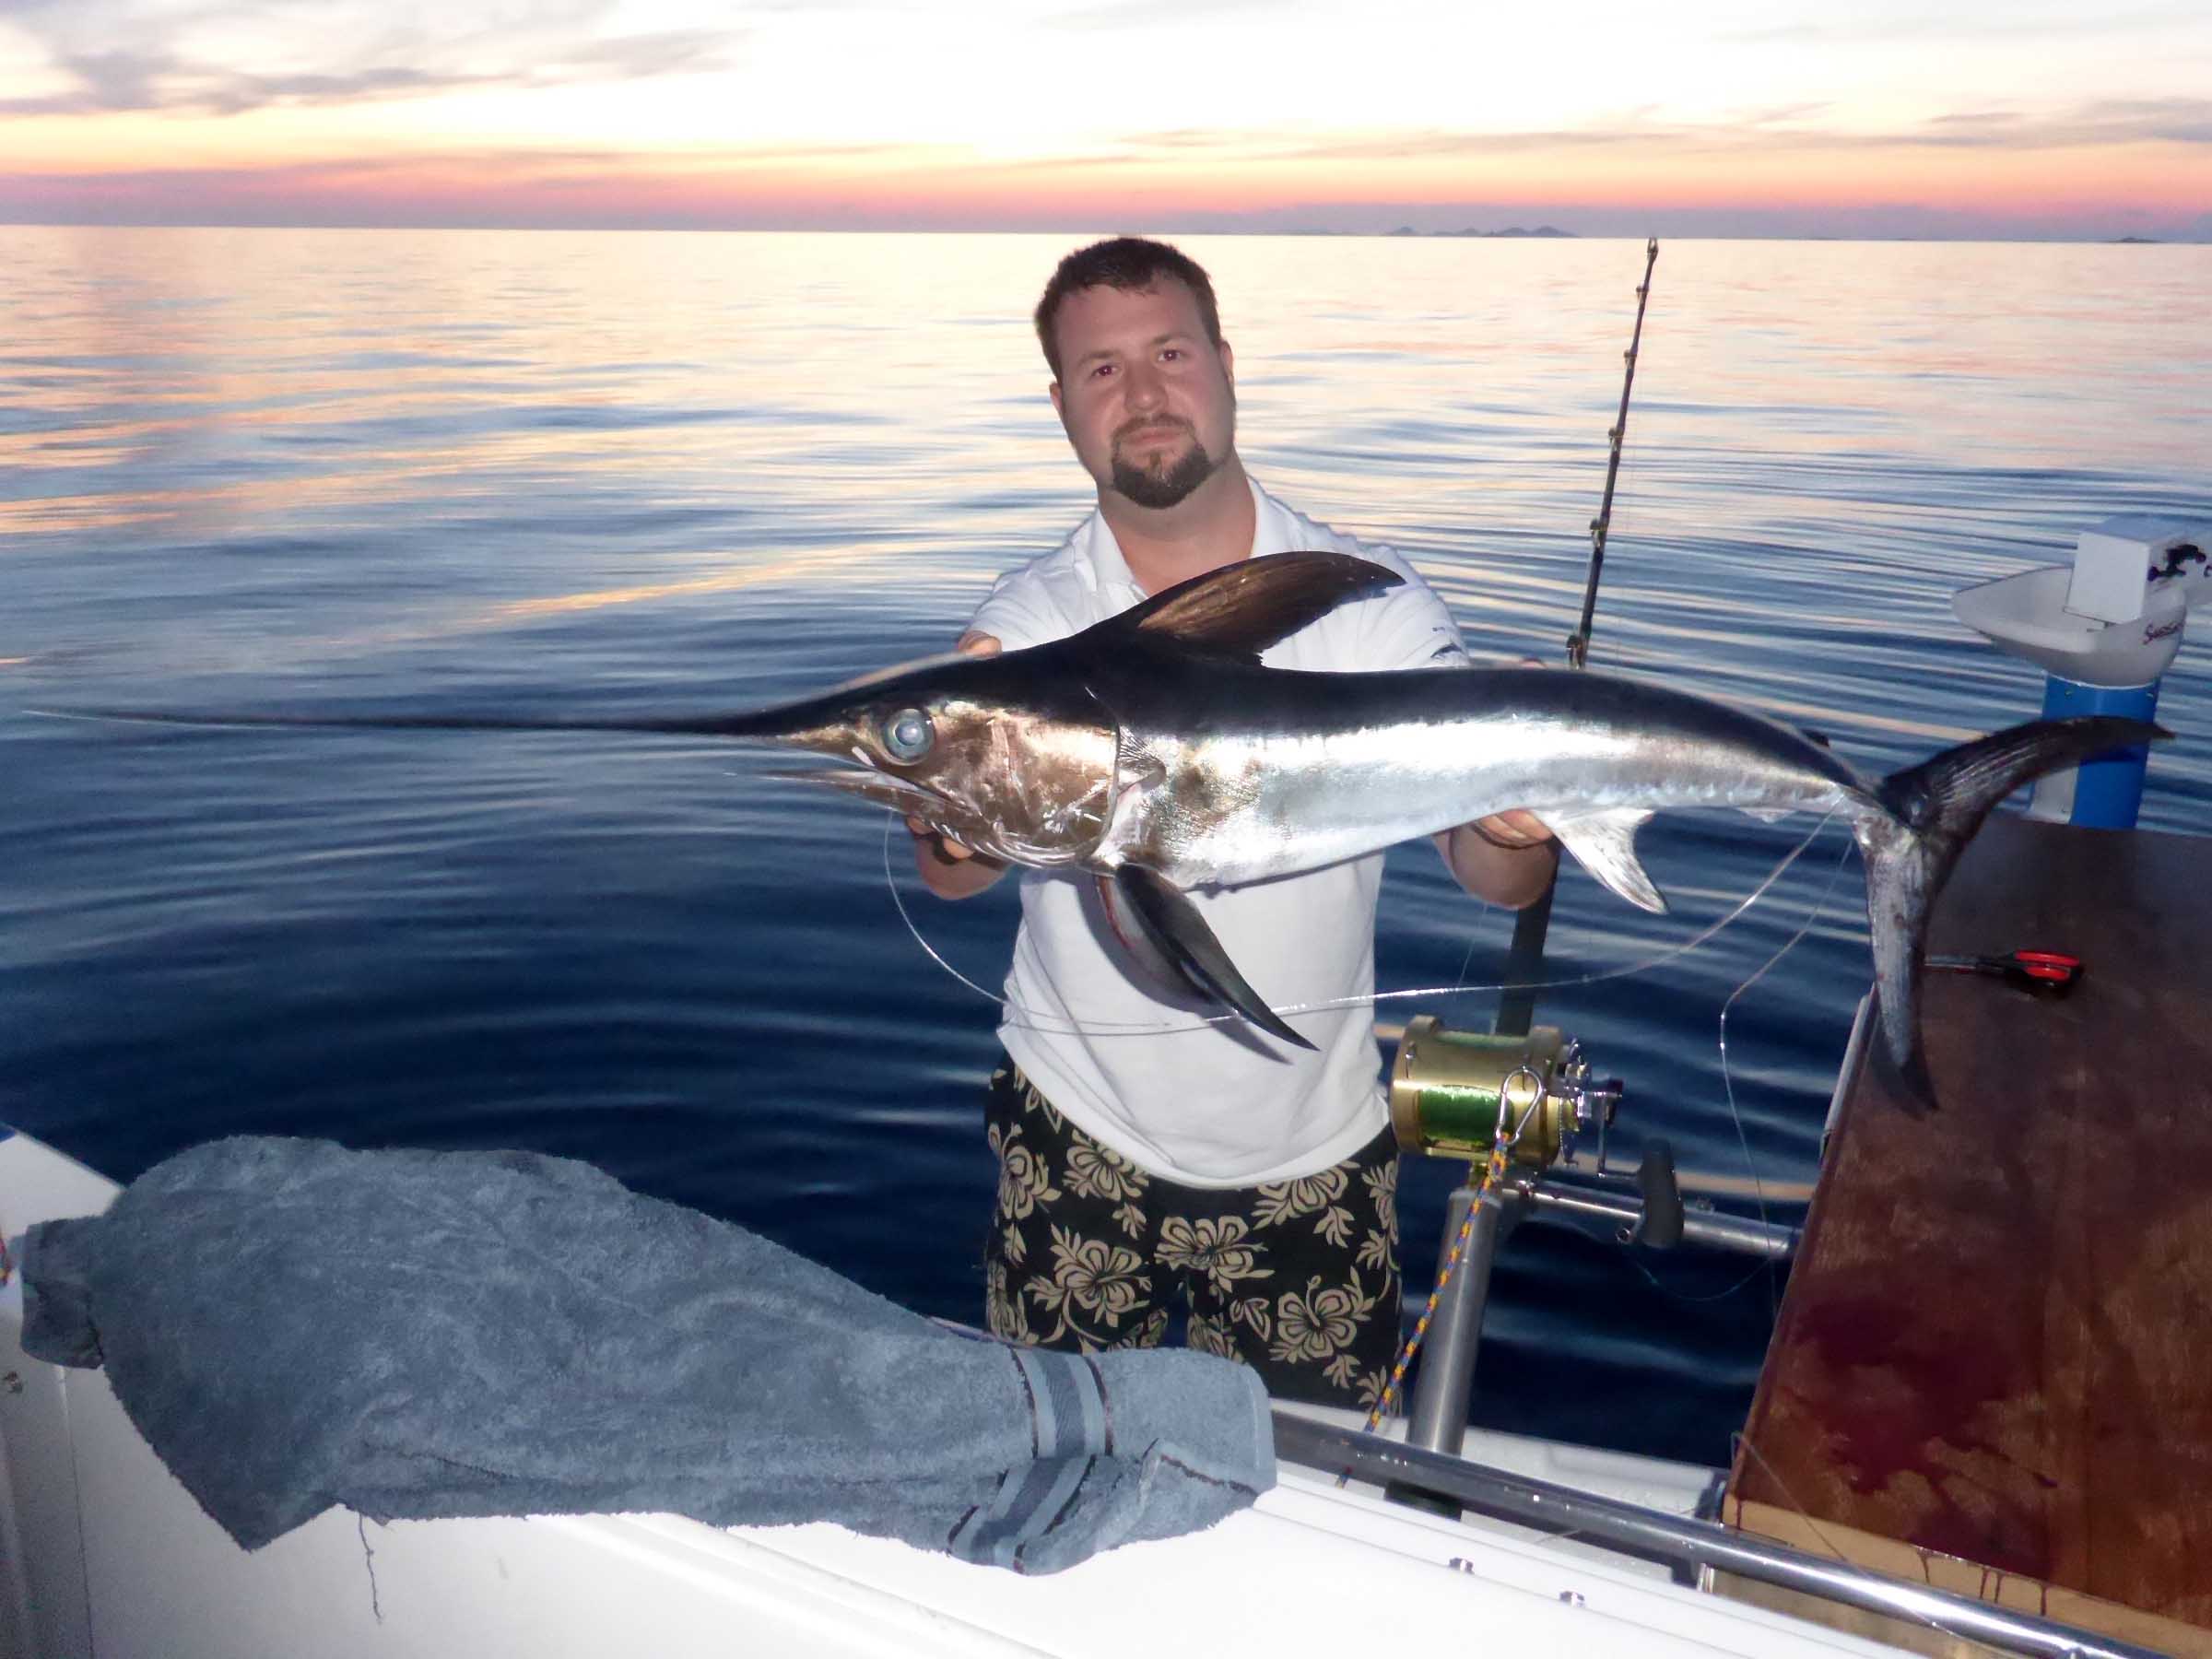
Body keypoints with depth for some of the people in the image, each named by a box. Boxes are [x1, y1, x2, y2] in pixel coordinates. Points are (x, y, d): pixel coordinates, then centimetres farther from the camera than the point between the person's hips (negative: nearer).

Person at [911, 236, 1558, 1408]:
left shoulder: (1370, 601, -7)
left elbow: (1498, 884, -12)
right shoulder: (1033, 619, -8)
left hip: (1311, 1151, 1)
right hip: (1079, 1135, 0)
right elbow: (953, 873, -23)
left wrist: (1510, 832, -35)